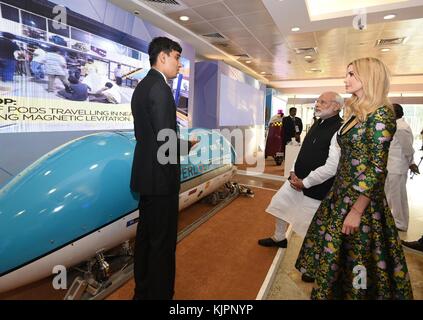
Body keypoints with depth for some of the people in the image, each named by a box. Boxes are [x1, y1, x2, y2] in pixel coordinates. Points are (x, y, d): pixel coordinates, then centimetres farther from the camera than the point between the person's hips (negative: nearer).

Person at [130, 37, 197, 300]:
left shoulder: (142, 86, 15)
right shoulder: (160, 87, -15)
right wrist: (188, 145, -3)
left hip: (146, 173, 10)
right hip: (160, 176, -10)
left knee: (146, 235, 19)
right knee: (163, 241, 3)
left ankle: (142, 291, 35)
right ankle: (159, 294, 19)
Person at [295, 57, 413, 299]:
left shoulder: (381, 114, -14)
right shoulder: (356, 112, 10)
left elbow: (377, 168, -19)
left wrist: (357, 211, -21)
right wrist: (339, 195, 15)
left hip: (361, 199, -8)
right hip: (341, 194, 8)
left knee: (356, 259, 7)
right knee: (336, 253, 19)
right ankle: (335, 290, 39)